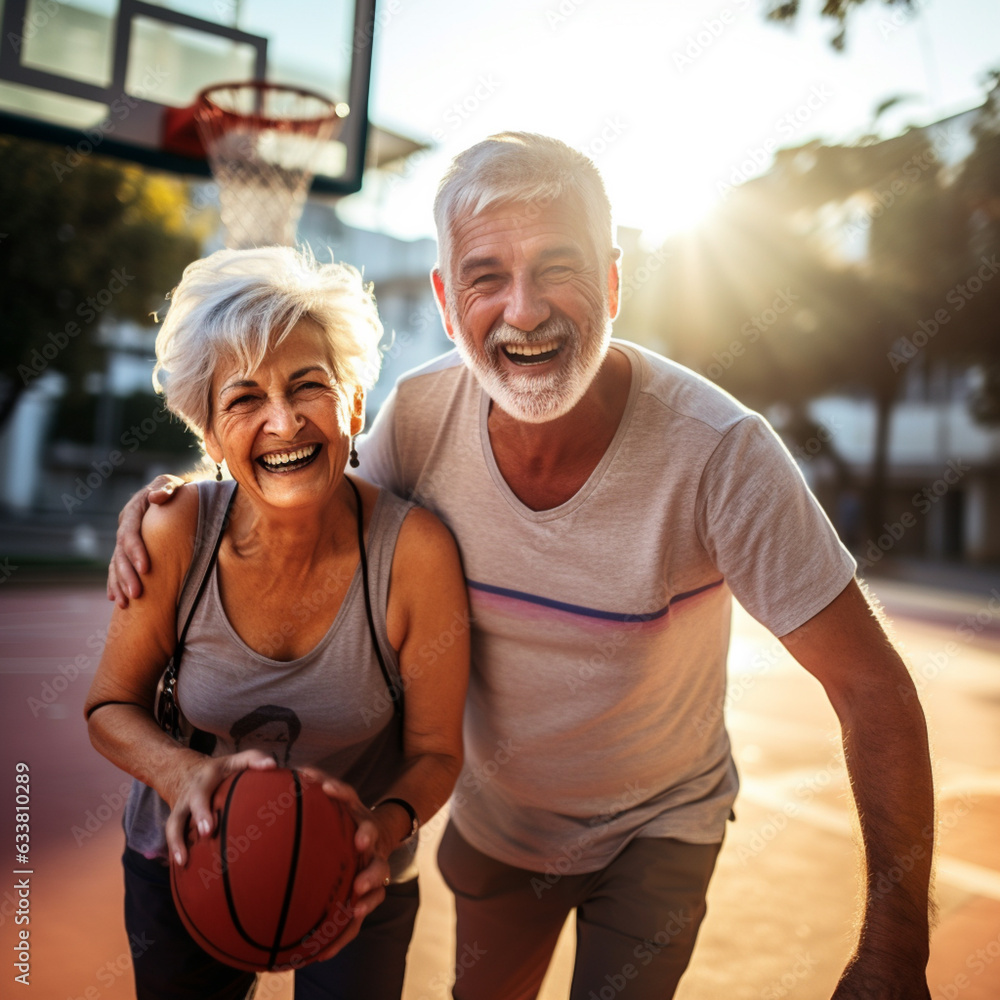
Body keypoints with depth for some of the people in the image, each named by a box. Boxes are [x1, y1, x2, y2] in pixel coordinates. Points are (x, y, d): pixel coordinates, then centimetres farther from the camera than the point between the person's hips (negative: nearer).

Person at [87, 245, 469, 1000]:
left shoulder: (415, 551, -27)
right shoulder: (175, 534, -23)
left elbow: (434, 752, -15)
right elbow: (112, 705, -9)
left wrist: (386, 826, -35)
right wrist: (183, 773, -28)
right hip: (184, 863, 2)